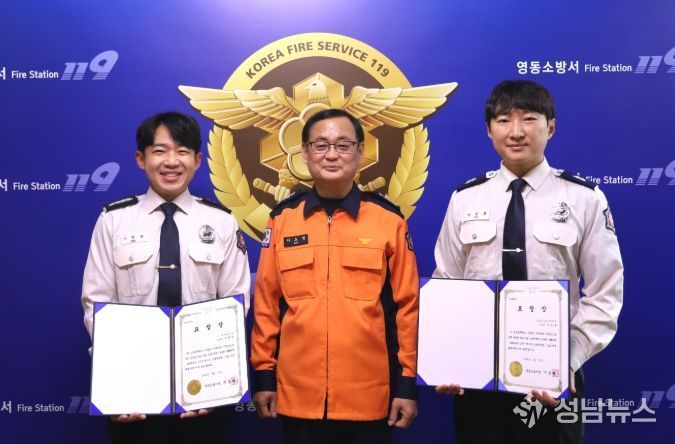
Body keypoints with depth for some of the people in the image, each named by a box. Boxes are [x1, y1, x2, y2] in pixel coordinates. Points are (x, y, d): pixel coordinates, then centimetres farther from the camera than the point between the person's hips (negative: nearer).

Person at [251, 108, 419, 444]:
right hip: (297, 397, 1)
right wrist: (263, 375, 6)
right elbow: (266, 302, 6)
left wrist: (407, 383, 0)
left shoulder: (389, 220, -2)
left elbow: (407, 305, 0)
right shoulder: (282, 219, 3)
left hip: (370, 398, -1)